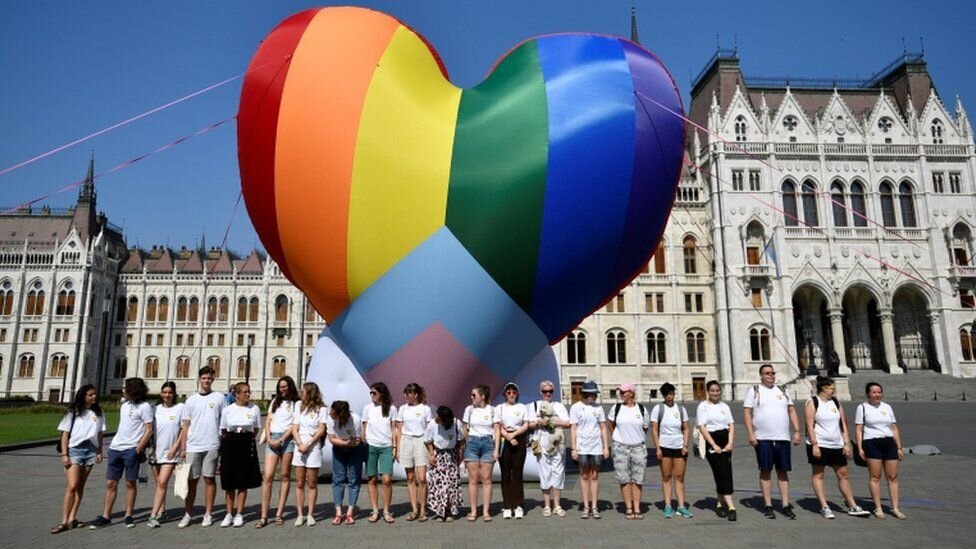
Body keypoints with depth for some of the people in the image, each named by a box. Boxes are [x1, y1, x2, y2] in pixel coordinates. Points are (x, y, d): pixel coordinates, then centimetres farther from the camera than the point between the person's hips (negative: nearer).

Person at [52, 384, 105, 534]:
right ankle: (64, 522, -9)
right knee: (71, 486, -12)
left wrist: (100, 451, 2)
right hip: (75, 449, -3)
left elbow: (100, 434, 10)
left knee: (80, 486, 7)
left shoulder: (98, 413, 10)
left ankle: (72, 518, 12)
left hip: (91, 451, 3)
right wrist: (64, 454, -7)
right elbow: (65, 434, 0)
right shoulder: (73, 412, 2)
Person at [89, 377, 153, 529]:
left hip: (131, 449, -6)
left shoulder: (144, 407, -10)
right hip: (115, 448, 7)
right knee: (110, 483, 8)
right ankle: (105, 516, 15)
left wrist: (138, 449, -16)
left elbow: (149, 431, -12)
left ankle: (128, 516, 12)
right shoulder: (124, 403, 11)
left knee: (130, 483, 3)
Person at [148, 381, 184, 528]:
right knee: (159, 483, 13)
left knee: (162, 483, -12)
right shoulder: (156, 409, 6)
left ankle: (153, 515, -11)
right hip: (156, 451, 4)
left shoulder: (180, 407, -4)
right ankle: (162, 510, 27)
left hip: (170, 452, -4)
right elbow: (150, 430, 11)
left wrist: (175, 447, -9)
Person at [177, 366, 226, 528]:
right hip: (193, 446, 2)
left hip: (212, 446, -2)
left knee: (209, 479, 4)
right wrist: (182, 448, 4)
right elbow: (185, 426, 9)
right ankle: (188, 514, 18)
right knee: (192, 480, 7)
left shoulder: (219, 397, 3)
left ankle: (208, 514, 13)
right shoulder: (191, 400, 8)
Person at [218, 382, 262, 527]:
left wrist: (246, 439, 3)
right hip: (230, 444, 1)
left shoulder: (255, 408, 1)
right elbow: (223, 431, 10)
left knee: (243, 482, 3)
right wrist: (230, 441, 4)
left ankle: (239, 514, 12)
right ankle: (229, 514, 16)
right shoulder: (227, 410, 2)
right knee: (228, 482, 5)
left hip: (247, 444, -1)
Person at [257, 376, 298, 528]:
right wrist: (269, 439, -2)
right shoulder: (274, 402, 19)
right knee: (268, 476, -7)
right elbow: (268, 422, 13)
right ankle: (264, 516, -6)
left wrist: (281, 440, -11)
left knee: (285, 476, 2)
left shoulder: (296, 404, 6)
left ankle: (279, 514, 7)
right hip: (272, 438, 3)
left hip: (287, 439, -3)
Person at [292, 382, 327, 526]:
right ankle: (300, 514, 9)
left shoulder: (321, 409, 1)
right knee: (300, 483, 4)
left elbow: (321, 430, -5)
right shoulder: (300, 408, 14)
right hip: (299, 448, 4)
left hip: (313, 448, -4)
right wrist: (300, 444, -8)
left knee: (312, 483, 1)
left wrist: (308, 444, -12)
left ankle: (310, 514, 7)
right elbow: (294, 428, 7)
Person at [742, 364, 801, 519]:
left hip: (783, 438, 4)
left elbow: (792, 411, 14)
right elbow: (746, 413, -3)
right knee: (765, 471, 1)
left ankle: (786, 505, 12)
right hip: (763, 438, -3)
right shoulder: (753, 391, 2)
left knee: (783, 471, 6)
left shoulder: (782, 391, 15)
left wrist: (797, 431, 4)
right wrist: (751, 434, -12)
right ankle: (768, 506, 7)